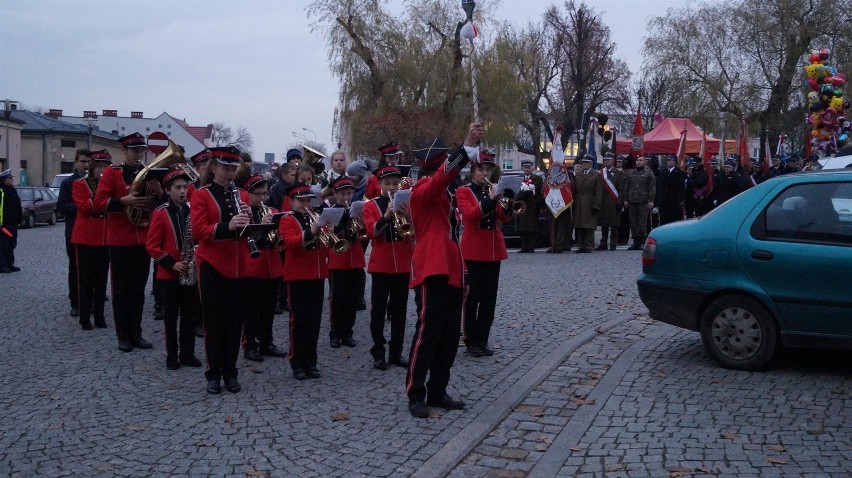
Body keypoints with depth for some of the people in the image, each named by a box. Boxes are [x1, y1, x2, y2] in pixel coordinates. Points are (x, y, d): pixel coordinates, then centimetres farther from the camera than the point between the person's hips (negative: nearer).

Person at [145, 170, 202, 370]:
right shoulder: (161, 213, -7)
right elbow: (152, 245, -8)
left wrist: (196, 258, -6)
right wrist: (171, 264, -15)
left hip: (191, 273, 3)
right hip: (169, 274, -3)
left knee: (190, 316, 8)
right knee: (171, 317, 7)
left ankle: (188, 353, 18)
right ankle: (172, 355, 17)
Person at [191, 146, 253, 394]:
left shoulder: (242, 195, 10)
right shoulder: (201, 195, -3)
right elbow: (199, 231, -14)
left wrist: (248, 220, -13)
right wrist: (227, 226, -29)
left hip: (238, 266, 4)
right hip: (212, 266, -4)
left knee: (235, 320, 7)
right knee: (214, 321, 2)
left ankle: (231, 372, 17)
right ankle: (213, 373, 12)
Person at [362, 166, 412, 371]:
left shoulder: (406, 203, 8)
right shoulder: (371, 205, 0)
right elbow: (371, 232, -14)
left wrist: (408, 217, -17)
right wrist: (386, 215, -27)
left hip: (403, 264, 3)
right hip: (381, 264, -3)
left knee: (399, 310, 7)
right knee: (378, 310, 2)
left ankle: (396, 352, 15)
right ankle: (378, 352, 10)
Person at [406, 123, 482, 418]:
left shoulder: (444, 195, 19)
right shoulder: (422, 190, -8)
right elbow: (445, 174, -30)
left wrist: (462, 276, 21)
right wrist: (467, 146, -39)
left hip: (450, 273, 9)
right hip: (432, 273, -9)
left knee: (449, 336, 11)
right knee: (428, 333, -6)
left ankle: (438, 392, 20)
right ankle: (415, 395, 3)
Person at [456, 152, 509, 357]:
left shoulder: (493, 190, 14)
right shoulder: (463, 191, -2)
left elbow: (503, 218, 8)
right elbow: (470, 214, -18)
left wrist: (506, 204, -12)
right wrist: (491, 200, -26)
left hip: (494, 249, 6)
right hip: (473, 250, -6)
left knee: (490, 298, 8)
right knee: (472, 297, -1)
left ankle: (483, 340, 16)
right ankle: (471, 342, 7)